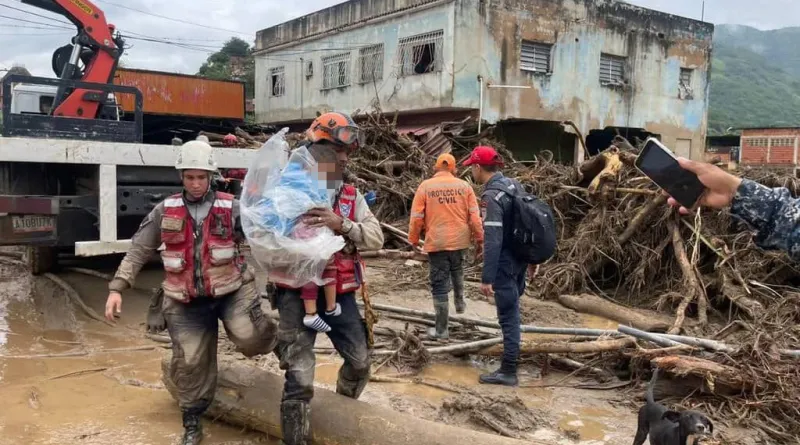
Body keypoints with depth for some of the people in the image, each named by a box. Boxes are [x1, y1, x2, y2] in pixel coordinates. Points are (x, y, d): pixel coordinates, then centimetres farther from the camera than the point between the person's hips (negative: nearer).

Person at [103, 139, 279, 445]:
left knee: (249, 337, -22)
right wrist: (117, 288, 0)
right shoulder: (165, 211, 5)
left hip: (231, 290, -1)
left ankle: (274, 338, 17)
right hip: (187, 300, 2)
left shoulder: (231, 207, 0)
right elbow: (138, 251, 8)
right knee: (190, 361, 3)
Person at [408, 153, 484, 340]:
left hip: (436, 241, -3)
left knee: (440, 284, 2)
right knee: (457, 271, 32)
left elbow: (416, 217, -5)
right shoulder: (464, 186, 1)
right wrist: (479, 239, 9)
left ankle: (441, 329, 7)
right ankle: (460, 303, 46)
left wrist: (414, 239, 8)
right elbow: (475, 216, 0)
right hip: (460, 240, 3)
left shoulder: (425, 186, -5)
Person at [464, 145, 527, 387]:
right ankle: (513, 351, 43)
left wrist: (487, 277, -24)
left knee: (508, 315, -2)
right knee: (512, 309, 26)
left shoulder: (491, 196, -22)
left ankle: (508, 371, 6)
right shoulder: (514, 184, 5)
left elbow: (493, 240, -26)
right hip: (521, 257, 9)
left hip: (505, 262, -9)